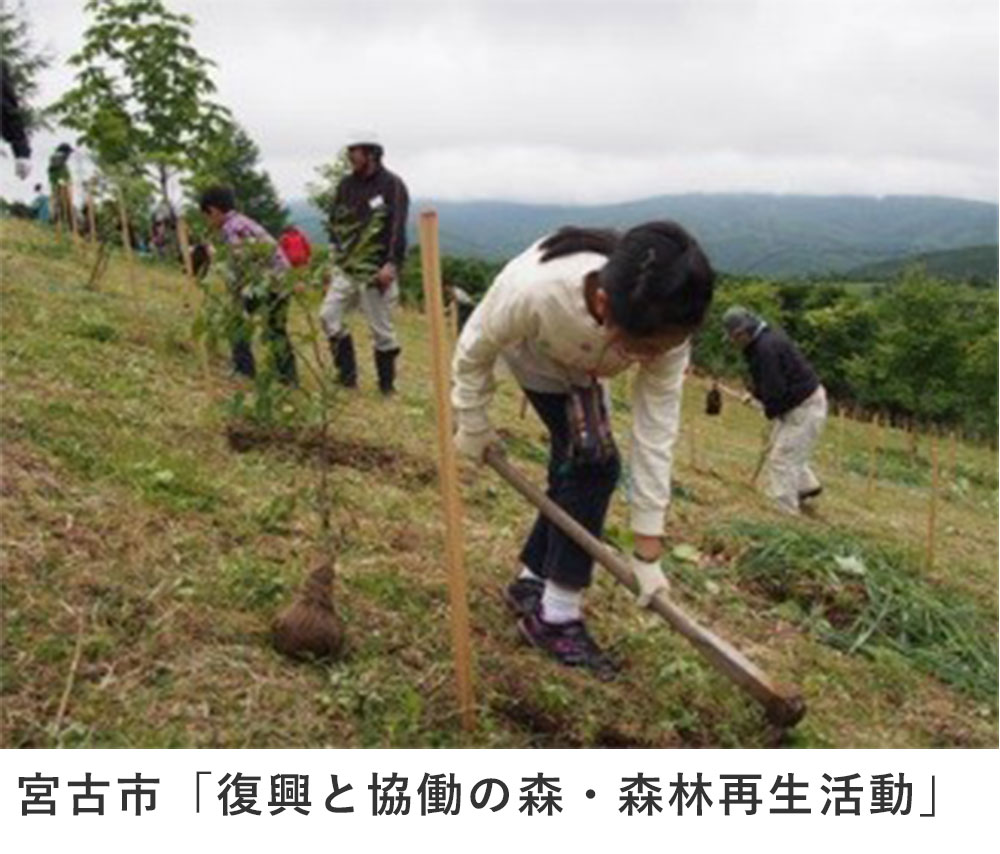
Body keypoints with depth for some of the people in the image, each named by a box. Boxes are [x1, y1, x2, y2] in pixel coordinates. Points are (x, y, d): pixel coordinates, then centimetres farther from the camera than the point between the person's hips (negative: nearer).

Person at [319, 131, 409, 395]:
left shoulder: (392, 185, -6)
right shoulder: (347, 185, 11)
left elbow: (398, 227, -14)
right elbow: (335, 220, 20)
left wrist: (391, 264, -23)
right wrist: (338, 250, 10)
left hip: (376, 271, -6)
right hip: (346, 268, 6)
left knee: (381, 328, 0)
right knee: (328, 315, -3)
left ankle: (387, 385, 14)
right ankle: (347, 374, 7)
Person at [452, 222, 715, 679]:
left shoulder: (664, 327, -36)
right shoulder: (532, 290, -47)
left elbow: (656, 431, -28)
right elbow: (475, 349, -25)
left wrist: (648, 549, -25)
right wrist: (472, 425, -11)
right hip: (530, 353, -4)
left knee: (577, 468, 6)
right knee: (593, 461, -16)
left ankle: (531, 582, 27)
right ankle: (556, 615, -6)